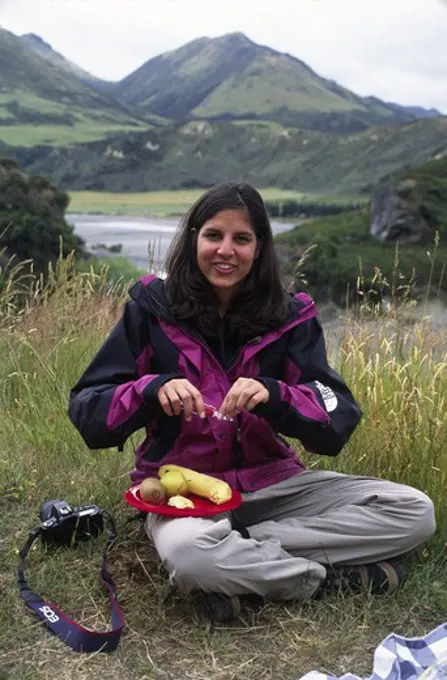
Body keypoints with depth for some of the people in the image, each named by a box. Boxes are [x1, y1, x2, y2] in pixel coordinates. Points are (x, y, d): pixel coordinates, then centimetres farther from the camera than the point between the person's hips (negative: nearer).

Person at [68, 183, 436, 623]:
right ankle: (329, 575, -14)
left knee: (414, 512, -13)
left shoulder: (289, 317, -1)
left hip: (270, 483, 3)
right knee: (188, 552, -39)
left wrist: (273, 395, -28)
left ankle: (238, 553, -17)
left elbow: (337, 424, -8)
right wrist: (153, 390, -26)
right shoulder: (152, 309, -5)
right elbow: (86, 411, -7)